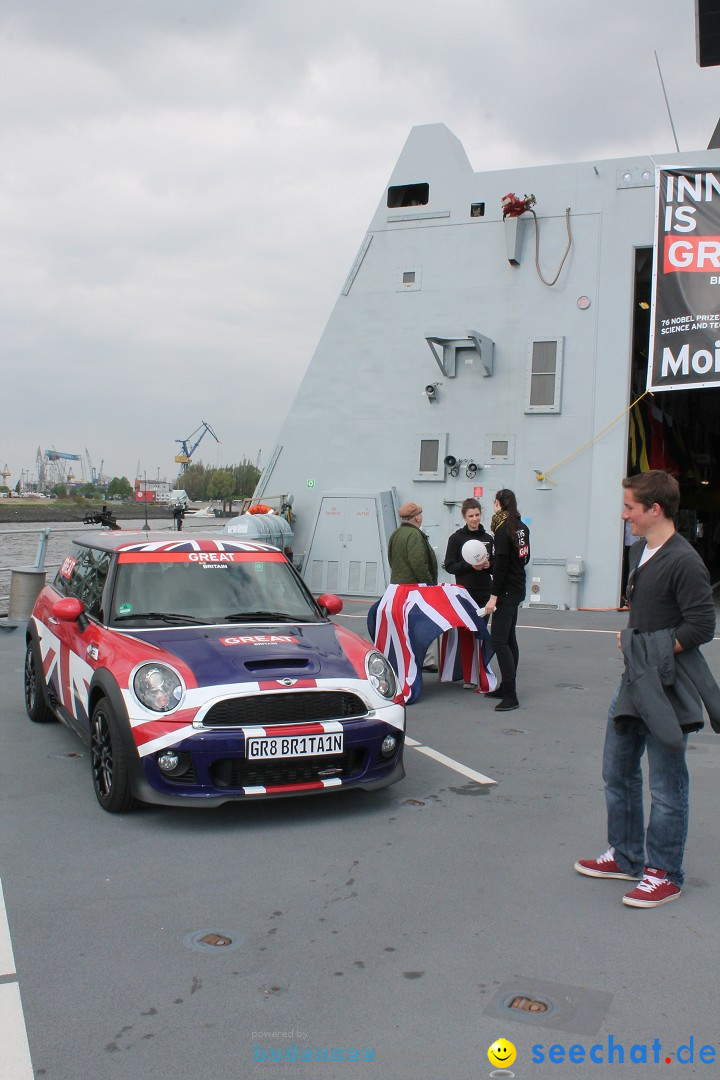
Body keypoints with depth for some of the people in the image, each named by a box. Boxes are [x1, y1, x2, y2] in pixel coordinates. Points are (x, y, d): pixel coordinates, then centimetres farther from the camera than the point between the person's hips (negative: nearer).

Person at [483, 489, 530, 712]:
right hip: (518, 589, 10)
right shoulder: (522, 527, 9)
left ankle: (511, 696, -15)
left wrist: (493, 597, -18)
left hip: (507, 591, -9)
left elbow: (501, 565, -20)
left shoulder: (503, 529, -16)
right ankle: (506, 687, 24)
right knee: (509, 639, 16)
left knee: (499, 640, -11)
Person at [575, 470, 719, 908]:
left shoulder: (683, 561, -19)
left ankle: (663, 873, 18)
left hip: (666, 690, -9)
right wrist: (631, 641, 5)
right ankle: (625, 857, 33)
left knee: (666, 785, 4)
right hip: (635, 682, 9)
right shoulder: (640, 551, 10)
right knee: (618, 771, 17)